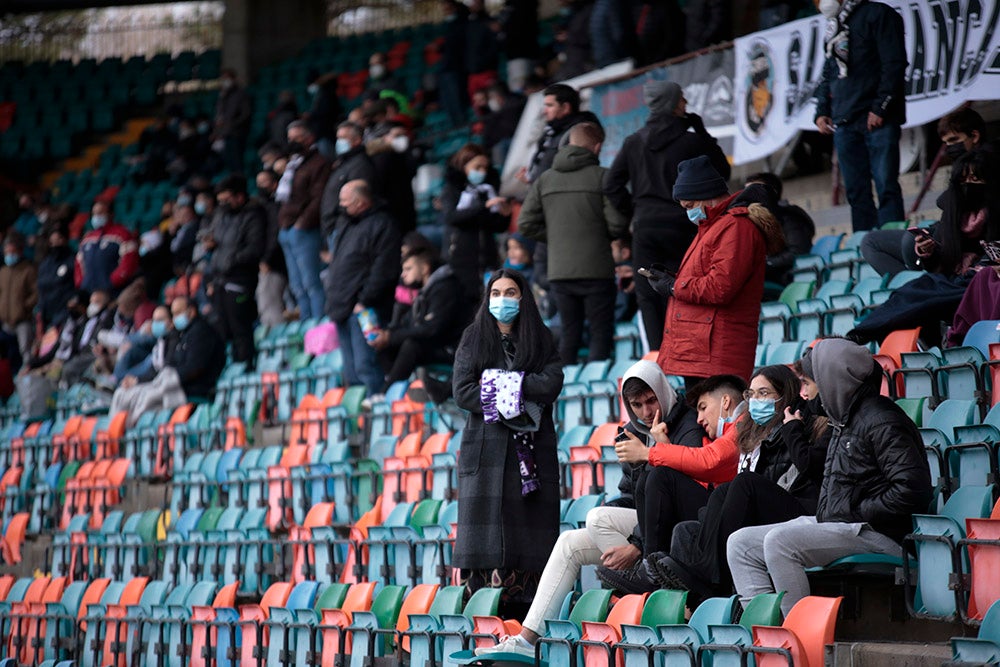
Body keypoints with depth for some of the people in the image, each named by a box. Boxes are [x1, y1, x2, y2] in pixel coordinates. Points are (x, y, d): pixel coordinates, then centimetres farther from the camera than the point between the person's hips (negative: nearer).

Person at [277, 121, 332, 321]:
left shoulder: (318, 163, -7)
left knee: (311, 283, -11)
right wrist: (283, 224, 15)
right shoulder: (292, 165, 21)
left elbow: (319, 198, -16)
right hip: (287, 232, 9)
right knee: (298, 287, 10)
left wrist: (302, 222, -18)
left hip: (303, 231, -9)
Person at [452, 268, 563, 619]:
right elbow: (463, 392, -1)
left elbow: (552, 384, -4)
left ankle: (526, 611, -8)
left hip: (532, 449, 1)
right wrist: (521, 401, -7)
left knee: (529, 525, -7)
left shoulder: (541, 340, 12)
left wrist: (499, 383, -9)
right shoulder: (473, 339, 11)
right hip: (486, 446, 0)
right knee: (486, 524, -9)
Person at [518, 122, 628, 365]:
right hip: (596, 270, -4)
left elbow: (526, 224, 6)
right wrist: (603, 235, 10)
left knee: (569, 333, 14)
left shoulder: (545, 179, 9)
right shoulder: (602, 176, -6)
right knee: (601, 333, 2)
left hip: (558, 272, 5)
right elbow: (617, 223, -12)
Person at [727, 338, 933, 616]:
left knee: (779, 541, -29)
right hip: (834, 525, 10)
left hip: (877, 535, -10)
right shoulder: (845, 421, 18)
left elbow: (913, 489, -21)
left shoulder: (881, 422, -13)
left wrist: (857, 513, -16)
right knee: (741, 544, 3)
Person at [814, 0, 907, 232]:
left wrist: (880, 108, -14)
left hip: (877, 119, -7)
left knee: (886, 186, -11)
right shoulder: (834, 28, 23)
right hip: (844, 122, 7)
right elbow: (827, 75, 28)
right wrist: (822, 112, 14)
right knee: (856, 191, 4)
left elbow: (894, 64, -8)